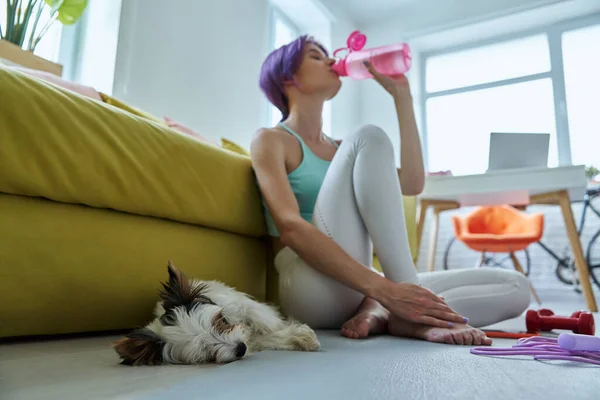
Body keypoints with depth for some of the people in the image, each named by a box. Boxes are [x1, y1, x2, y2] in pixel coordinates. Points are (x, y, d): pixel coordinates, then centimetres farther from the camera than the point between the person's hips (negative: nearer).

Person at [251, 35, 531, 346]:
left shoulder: (340, 149, 23)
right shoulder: (270, 140, 2)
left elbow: (412, 184, 8)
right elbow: (291, 228, -16)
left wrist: (401, 97, 9)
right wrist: (382, 289, -26)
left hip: (357, 292, 7)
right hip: (312, 289, -6)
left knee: (515, 288, -2)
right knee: (368, 138, -22)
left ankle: (381, 314, -21)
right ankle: (409, 310, -26)